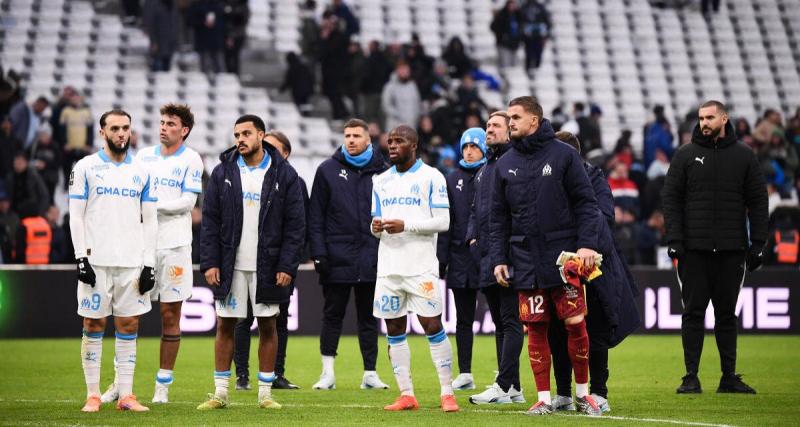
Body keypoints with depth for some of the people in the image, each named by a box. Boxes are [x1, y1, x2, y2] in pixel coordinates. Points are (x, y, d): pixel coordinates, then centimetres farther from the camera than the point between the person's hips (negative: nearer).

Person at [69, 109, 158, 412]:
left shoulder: (141, 172, 11)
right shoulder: (86, 168, 3)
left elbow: (150, 220, 11)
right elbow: (76, 215, 0)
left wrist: (149, 263, 3)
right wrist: (81, 257, -9)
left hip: (132, 262, 3)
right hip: (96, 261, -3)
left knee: (128, 325, 2)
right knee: (94, 325, 0)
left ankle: (126, 395, 6)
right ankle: (93, 395, 5)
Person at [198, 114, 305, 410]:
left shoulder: (284, 174, 0)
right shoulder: (223, 172, 5)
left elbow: (295, 224, -1)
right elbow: (210, 220, 4)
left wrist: (287, 266, -9)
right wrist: (209, 262, -5)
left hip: (268, 268, -1)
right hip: (230, 266, 1)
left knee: (267, 326, 4)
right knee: (225, 326, 3)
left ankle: (265, 393, 11)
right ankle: (220, 393, 9)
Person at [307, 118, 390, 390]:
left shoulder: (381, 171, 6)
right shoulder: (328, 170, 3)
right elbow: (316, 215, 1)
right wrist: (318, 252, -7)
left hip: (371, 258, 1)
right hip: (337, 257, -1)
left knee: (369, 318, 7)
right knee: (333, 316, 3)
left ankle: (370, 373, 12)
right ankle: (327, 373, 6)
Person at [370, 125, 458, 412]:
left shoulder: (431, 177, -3)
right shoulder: (381, 181, 15)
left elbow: (442, 222, -8)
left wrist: (405, 225, -16)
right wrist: (376, 227, -5)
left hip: (421, 267, -6)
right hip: (388, 268, 6)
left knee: (433, 327, -8)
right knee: (394, 330, 5)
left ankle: (447, 393, -2)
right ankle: (406, 395, 10)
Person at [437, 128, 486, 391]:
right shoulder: (454, 179, 11)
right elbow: (445, 221, 10)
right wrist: (441, 258, 3)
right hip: (460, 257, 4)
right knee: (463, 318, 8)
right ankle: (465, 373, 14)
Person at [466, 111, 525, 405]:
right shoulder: (484, 170, 21)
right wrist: (472, 237, 11)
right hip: (486, 259, 9)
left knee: (510, 322, -7)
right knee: (499, 323, 10)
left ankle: (503, 386, -10)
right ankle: (513, 388, 14)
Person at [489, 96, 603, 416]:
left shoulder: (563, 155, 0)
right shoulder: (506, 164, 10)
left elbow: (586, 203, -2)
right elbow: (498, 217, 13)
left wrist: (587, 244, -12)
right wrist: (498, 259, 5)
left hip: (564, 256, -3)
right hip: (526, 261, 3)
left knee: (575, 324, -3)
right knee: (536, 330, 2)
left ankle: (582, 392, 12)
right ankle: (544, 398, 8)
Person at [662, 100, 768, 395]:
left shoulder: (744, 157, 8)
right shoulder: (686, 155, 5)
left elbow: (758, 201, 8)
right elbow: (670, 198, 2)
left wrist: (758, 243, 0)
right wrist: (674, 240, -9)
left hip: (732, 249, 1)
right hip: (694, 249, -1)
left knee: (727, 314, 6)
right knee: (693, 312, 0)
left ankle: (729, 376, 10)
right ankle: (691, 377, 2)